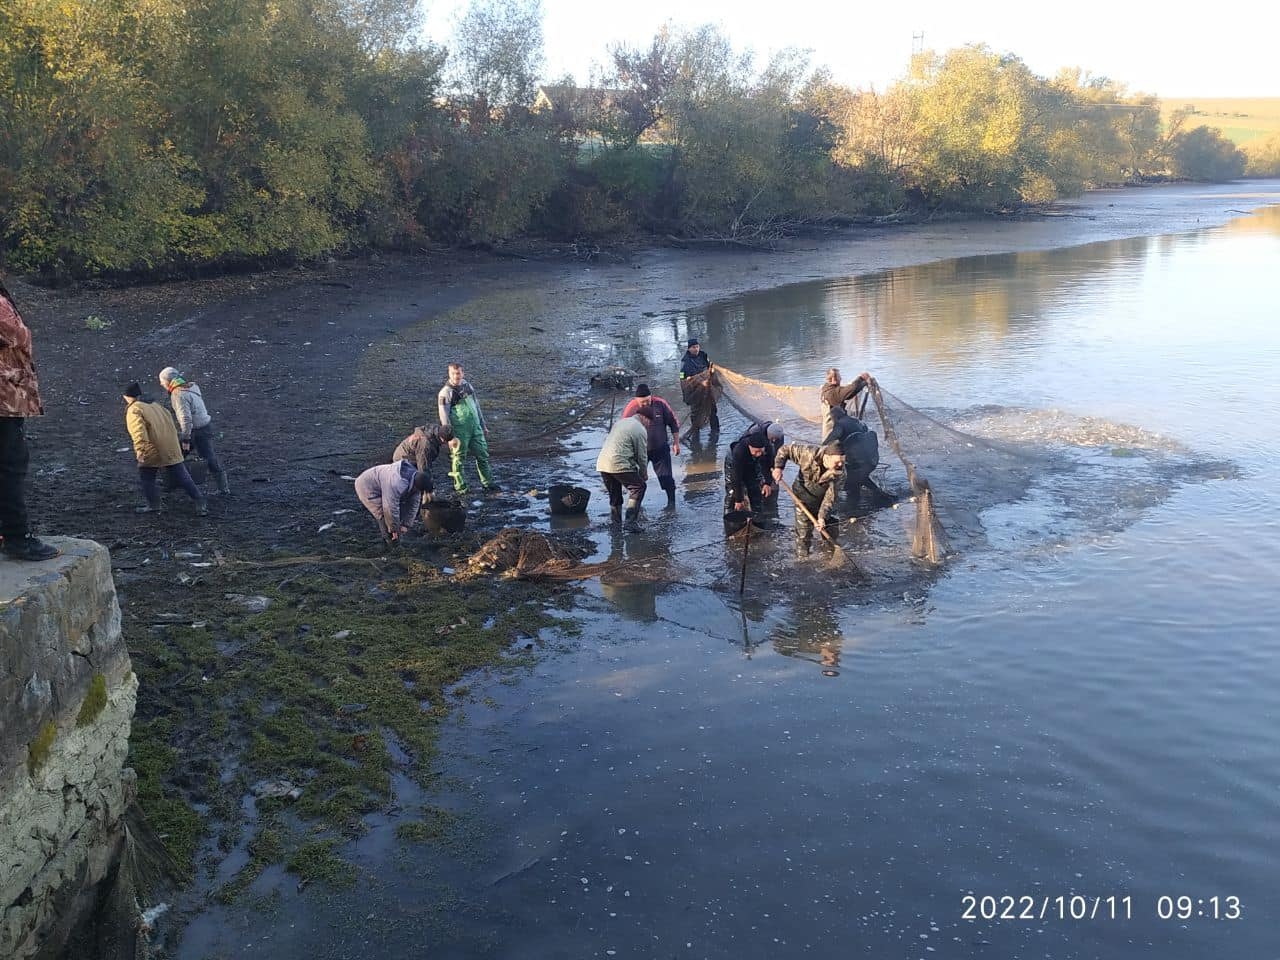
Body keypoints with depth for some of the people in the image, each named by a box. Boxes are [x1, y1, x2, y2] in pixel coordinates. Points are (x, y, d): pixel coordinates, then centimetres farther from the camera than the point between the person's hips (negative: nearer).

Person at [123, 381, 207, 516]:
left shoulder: (133, 410, -5)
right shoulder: (155, 404, 20)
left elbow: (139, 433, -22)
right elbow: (170, 423, 23)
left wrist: (141, 452, -27)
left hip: (153, 451, -7)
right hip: (172, 448, 7)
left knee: (146, 476, 13)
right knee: (181, 476, 9)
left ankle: (153, 505, 17)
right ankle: (200, 501, 5)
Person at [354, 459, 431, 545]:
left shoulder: (415, 478, -14)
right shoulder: (397, 483, -41)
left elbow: (413, 505, -5)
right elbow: (391, 508, -35)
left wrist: (406, 525, -5)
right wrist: (394, 529, -23)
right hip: (366, 486, -9)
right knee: (384, 514, -20)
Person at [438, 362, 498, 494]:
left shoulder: (467, 386, 11)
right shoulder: (446, 392, -9)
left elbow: (477, 406, 19)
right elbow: (444, 415, -13)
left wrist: (483, 426, 20)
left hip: (475, 428, 6)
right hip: (460, 431, -6)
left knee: (482, 455, 11)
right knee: (458, 458, 2)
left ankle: (487, 482, 23)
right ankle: (460, 486, 13)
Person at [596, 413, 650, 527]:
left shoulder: (621, 421, 21)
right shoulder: (640, 430, -5)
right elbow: (642, 456, -3)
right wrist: (644, 474, 13)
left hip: (602, 463, 8)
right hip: (620, 465, -8)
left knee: (615, 494, 19)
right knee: (638, 487, 2)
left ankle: (615, 523, 21)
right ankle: (631, 522, -6)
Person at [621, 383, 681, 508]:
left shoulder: (660, 404, -14)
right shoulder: (630, 408, -16)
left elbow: (673, 423, -3)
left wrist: (676, 443, 0)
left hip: (660, 449, 0)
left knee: (665, 476, 2)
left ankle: (671, 502, 16)